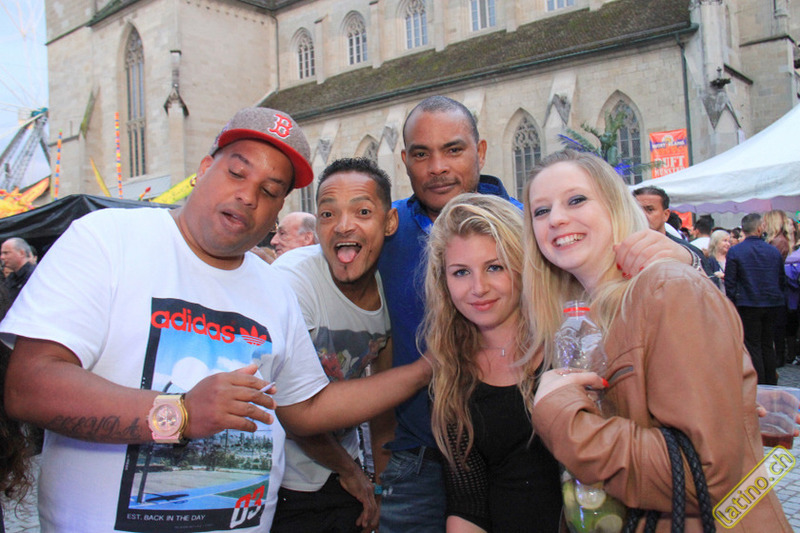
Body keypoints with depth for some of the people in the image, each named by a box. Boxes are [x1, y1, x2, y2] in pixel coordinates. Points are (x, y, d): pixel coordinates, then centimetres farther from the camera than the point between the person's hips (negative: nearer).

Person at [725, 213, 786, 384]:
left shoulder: (734, 251, -9)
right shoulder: (774, 251, 2)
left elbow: (730, 282, -9)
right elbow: (782, 280, 10)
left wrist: (733, 305, -1)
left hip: (748, 305, -4)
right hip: (772, 305, 4)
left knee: (753, 346, 2)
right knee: (768, 345, 14)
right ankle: (771, 384, 19)